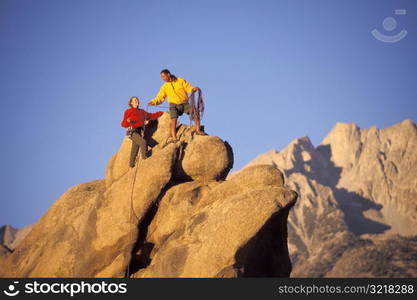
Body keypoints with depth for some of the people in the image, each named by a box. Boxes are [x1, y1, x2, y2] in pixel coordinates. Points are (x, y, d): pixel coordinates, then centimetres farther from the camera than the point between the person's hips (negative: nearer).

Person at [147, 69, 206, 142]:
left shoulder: (181, 81, -2)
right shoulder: (164, 87, 4)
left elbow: (188, 88, -2)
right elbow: (160, 98, 1)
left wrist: (193, 89, -25)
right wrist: (153, 102, -18)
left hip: (184, 103, -1)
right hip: (174, 105, 1)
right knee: (173, 120, -18)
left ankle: (198, 130, -12)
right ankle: (174, 138, -19)